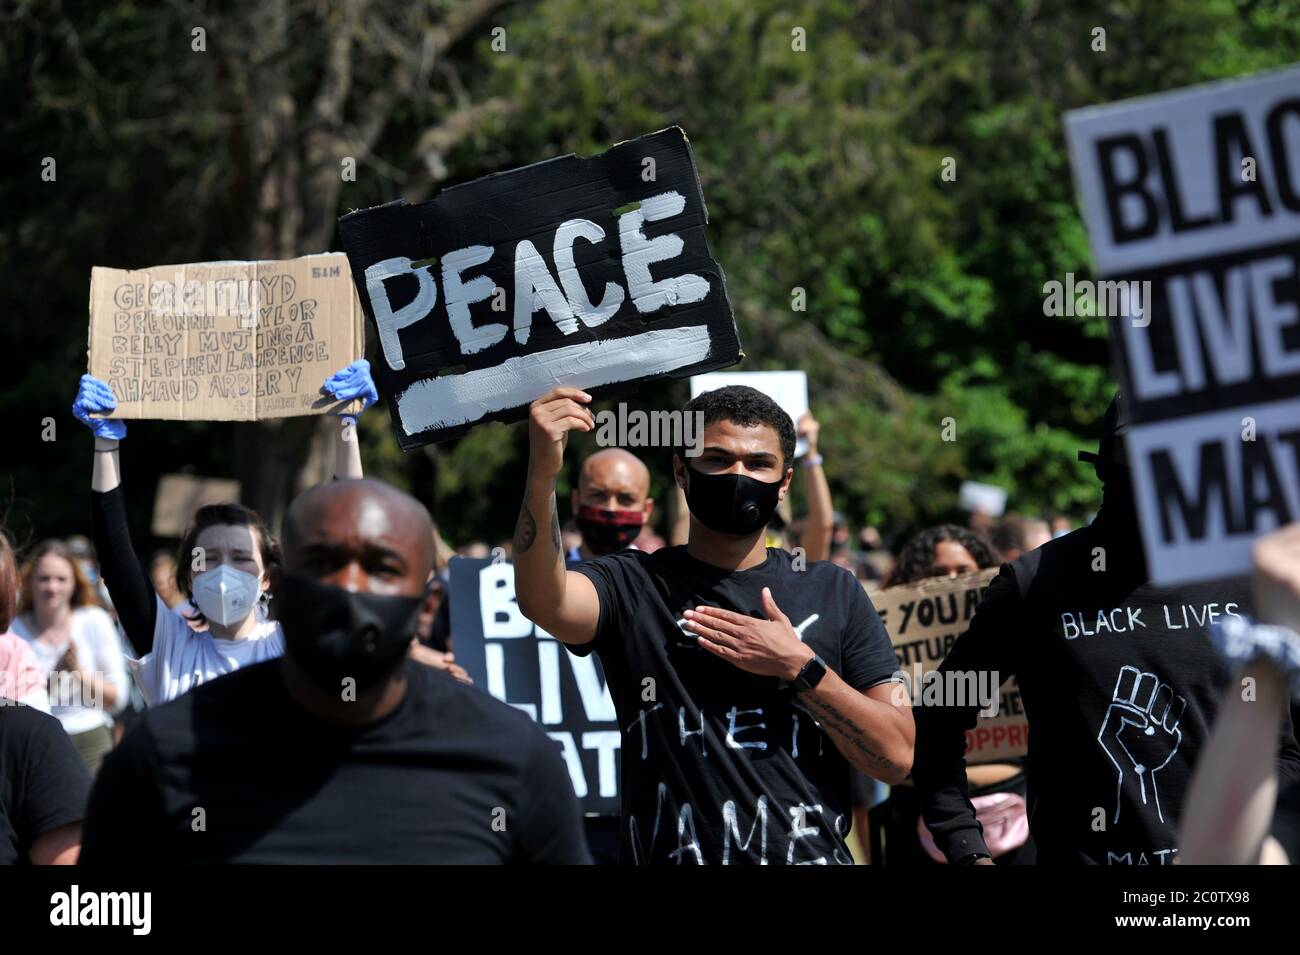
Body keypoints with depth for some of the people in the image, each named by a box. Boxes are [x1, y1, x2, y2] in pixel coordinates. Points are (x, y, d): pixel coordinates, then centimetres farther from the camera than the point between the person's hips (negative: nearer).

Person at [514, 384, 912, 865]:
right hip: (669, 851, -1)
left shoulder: (832, 591, 5)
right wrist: (541, 476, -38)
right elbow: (544, 600, -23)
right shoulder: (633, 586, 0)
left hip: (810, 852, 1)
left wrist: (798, 667, -12)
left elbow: (896, 757, -1)